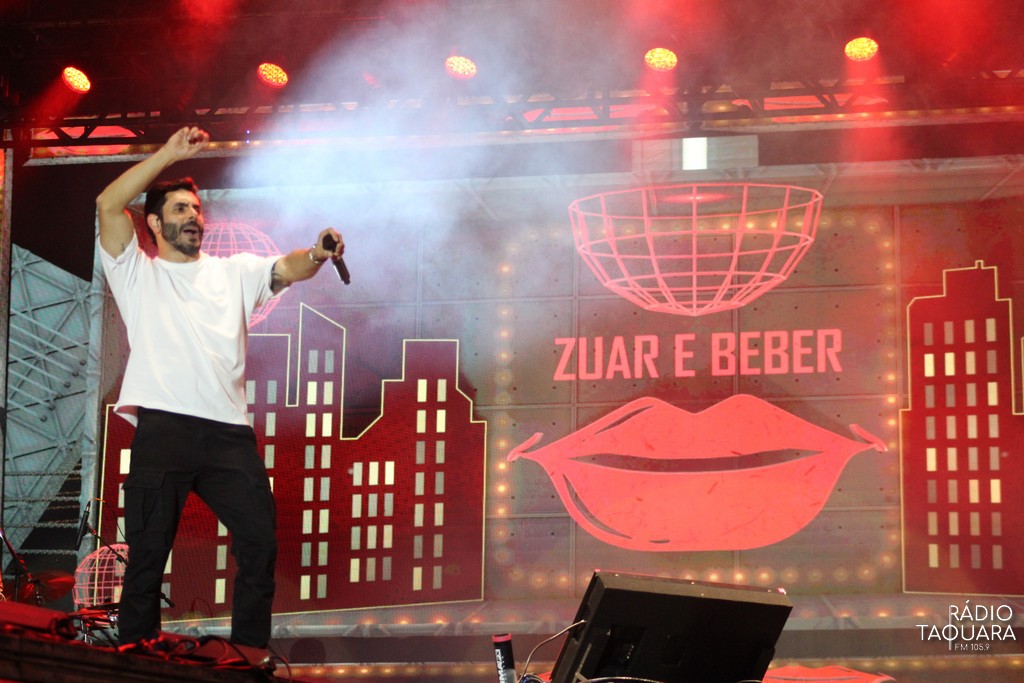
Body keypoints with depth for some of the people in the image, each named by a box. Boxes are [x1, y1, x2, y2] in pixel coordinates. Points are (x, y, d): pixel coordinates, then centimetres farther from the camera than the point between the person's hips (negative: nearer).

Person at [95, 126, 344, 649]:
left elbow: (284, 269, 2)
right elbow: (108, 206, 0)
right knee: (147, 554, -1)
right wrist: (169, 154, -4)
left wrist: (315, 256, -21)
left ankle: (250, 657, 10)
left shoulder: (234, 271, 21)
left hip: (227, 430, 3)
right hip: (161, 429, -3)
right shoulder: (137, 273, 14)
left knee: (260, 543, -1)